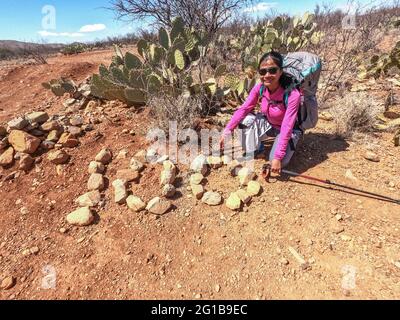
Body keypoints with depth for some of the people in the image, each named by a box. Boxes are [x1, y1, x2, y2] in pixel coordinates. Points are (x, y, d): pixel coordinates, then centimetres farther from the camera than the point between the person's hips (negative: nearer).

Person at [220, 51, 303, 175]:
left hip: (287, 130, -3)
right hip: (268, 123, 4)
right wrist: (227, 131, -26)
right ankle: (253, 149, -2)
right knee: (246, 120, -26)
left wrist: (278, 157, -38)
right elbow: (243, 109, -17)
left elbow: (286, 128, -35)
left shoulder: (292, 95, -33)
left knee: (277, 162, -24)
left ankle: (290, 145, 9)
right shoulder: (259, 88, -19)